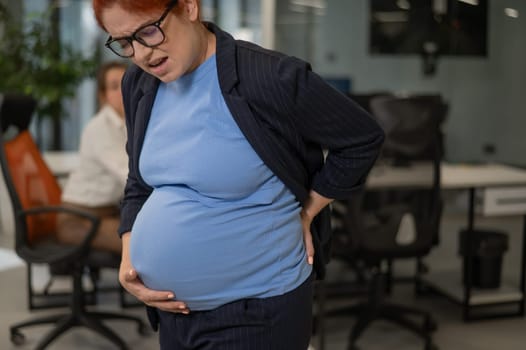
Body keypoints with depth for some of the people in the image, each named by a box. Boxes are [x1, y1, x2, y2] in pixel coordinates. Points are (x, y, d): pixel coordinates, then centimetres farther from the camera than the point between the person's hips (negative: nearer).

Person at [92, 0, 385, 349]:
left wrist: (304, 214, -5)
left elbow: (363, 140, -9)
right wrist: (128, 262, -1)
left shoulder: (270, 78, -21)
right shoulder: (139, 83, 1)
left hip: (257, 309, -6)